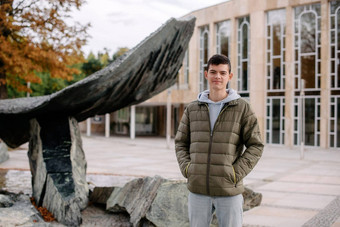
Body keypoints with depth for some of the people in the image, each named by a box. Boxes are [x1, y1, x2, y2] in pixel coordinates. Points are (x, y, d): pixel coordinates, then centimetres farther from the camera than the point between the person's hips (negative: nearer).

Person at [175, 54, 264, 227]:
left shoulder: (242, 108, -1)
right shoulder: (192, 109, 7)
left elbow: (255, 145, -1)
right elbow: (180, 142, 13)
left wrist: (236, 173, -10)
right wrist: (186, 168, -2)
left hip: (229, 191, -2)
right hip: (197, 189, 3)